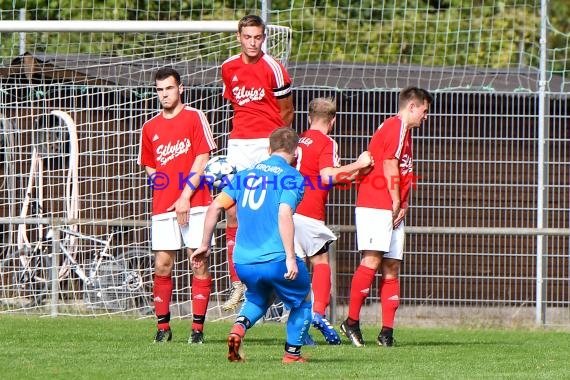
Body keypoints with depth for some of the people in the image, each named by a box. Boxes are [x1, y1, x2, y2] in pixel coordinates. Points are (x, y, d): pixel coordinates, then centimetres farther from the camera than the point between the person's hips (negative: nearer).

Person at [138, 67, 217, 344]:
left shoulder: (195, 118, 1)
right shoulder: (150, 128, 13)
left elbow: (202, 160, -4)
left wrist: (185, 196, -10)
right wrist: (166, 195, 2)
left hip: (194, 204, -4)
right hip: (162, 206, 4)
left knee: (199, 263, -5)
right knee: (162, 266, -1)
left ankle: (198, 327, -2)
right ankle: (163, 326, 7)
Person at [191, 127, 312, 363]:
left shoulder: (246, 174, 14)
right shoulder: (292, 177, -3)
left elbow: (215, 206, 10)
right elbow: (284, 215, -18)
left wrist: (205, 244, 19)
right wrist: (290, 258, -21)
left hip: (243, 262, 5)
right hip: (275, 259, -5)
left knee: (258, 299, 31)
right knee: (303, 299, 22)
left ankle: (239, 327, 3)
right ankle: (292, 353, 16)